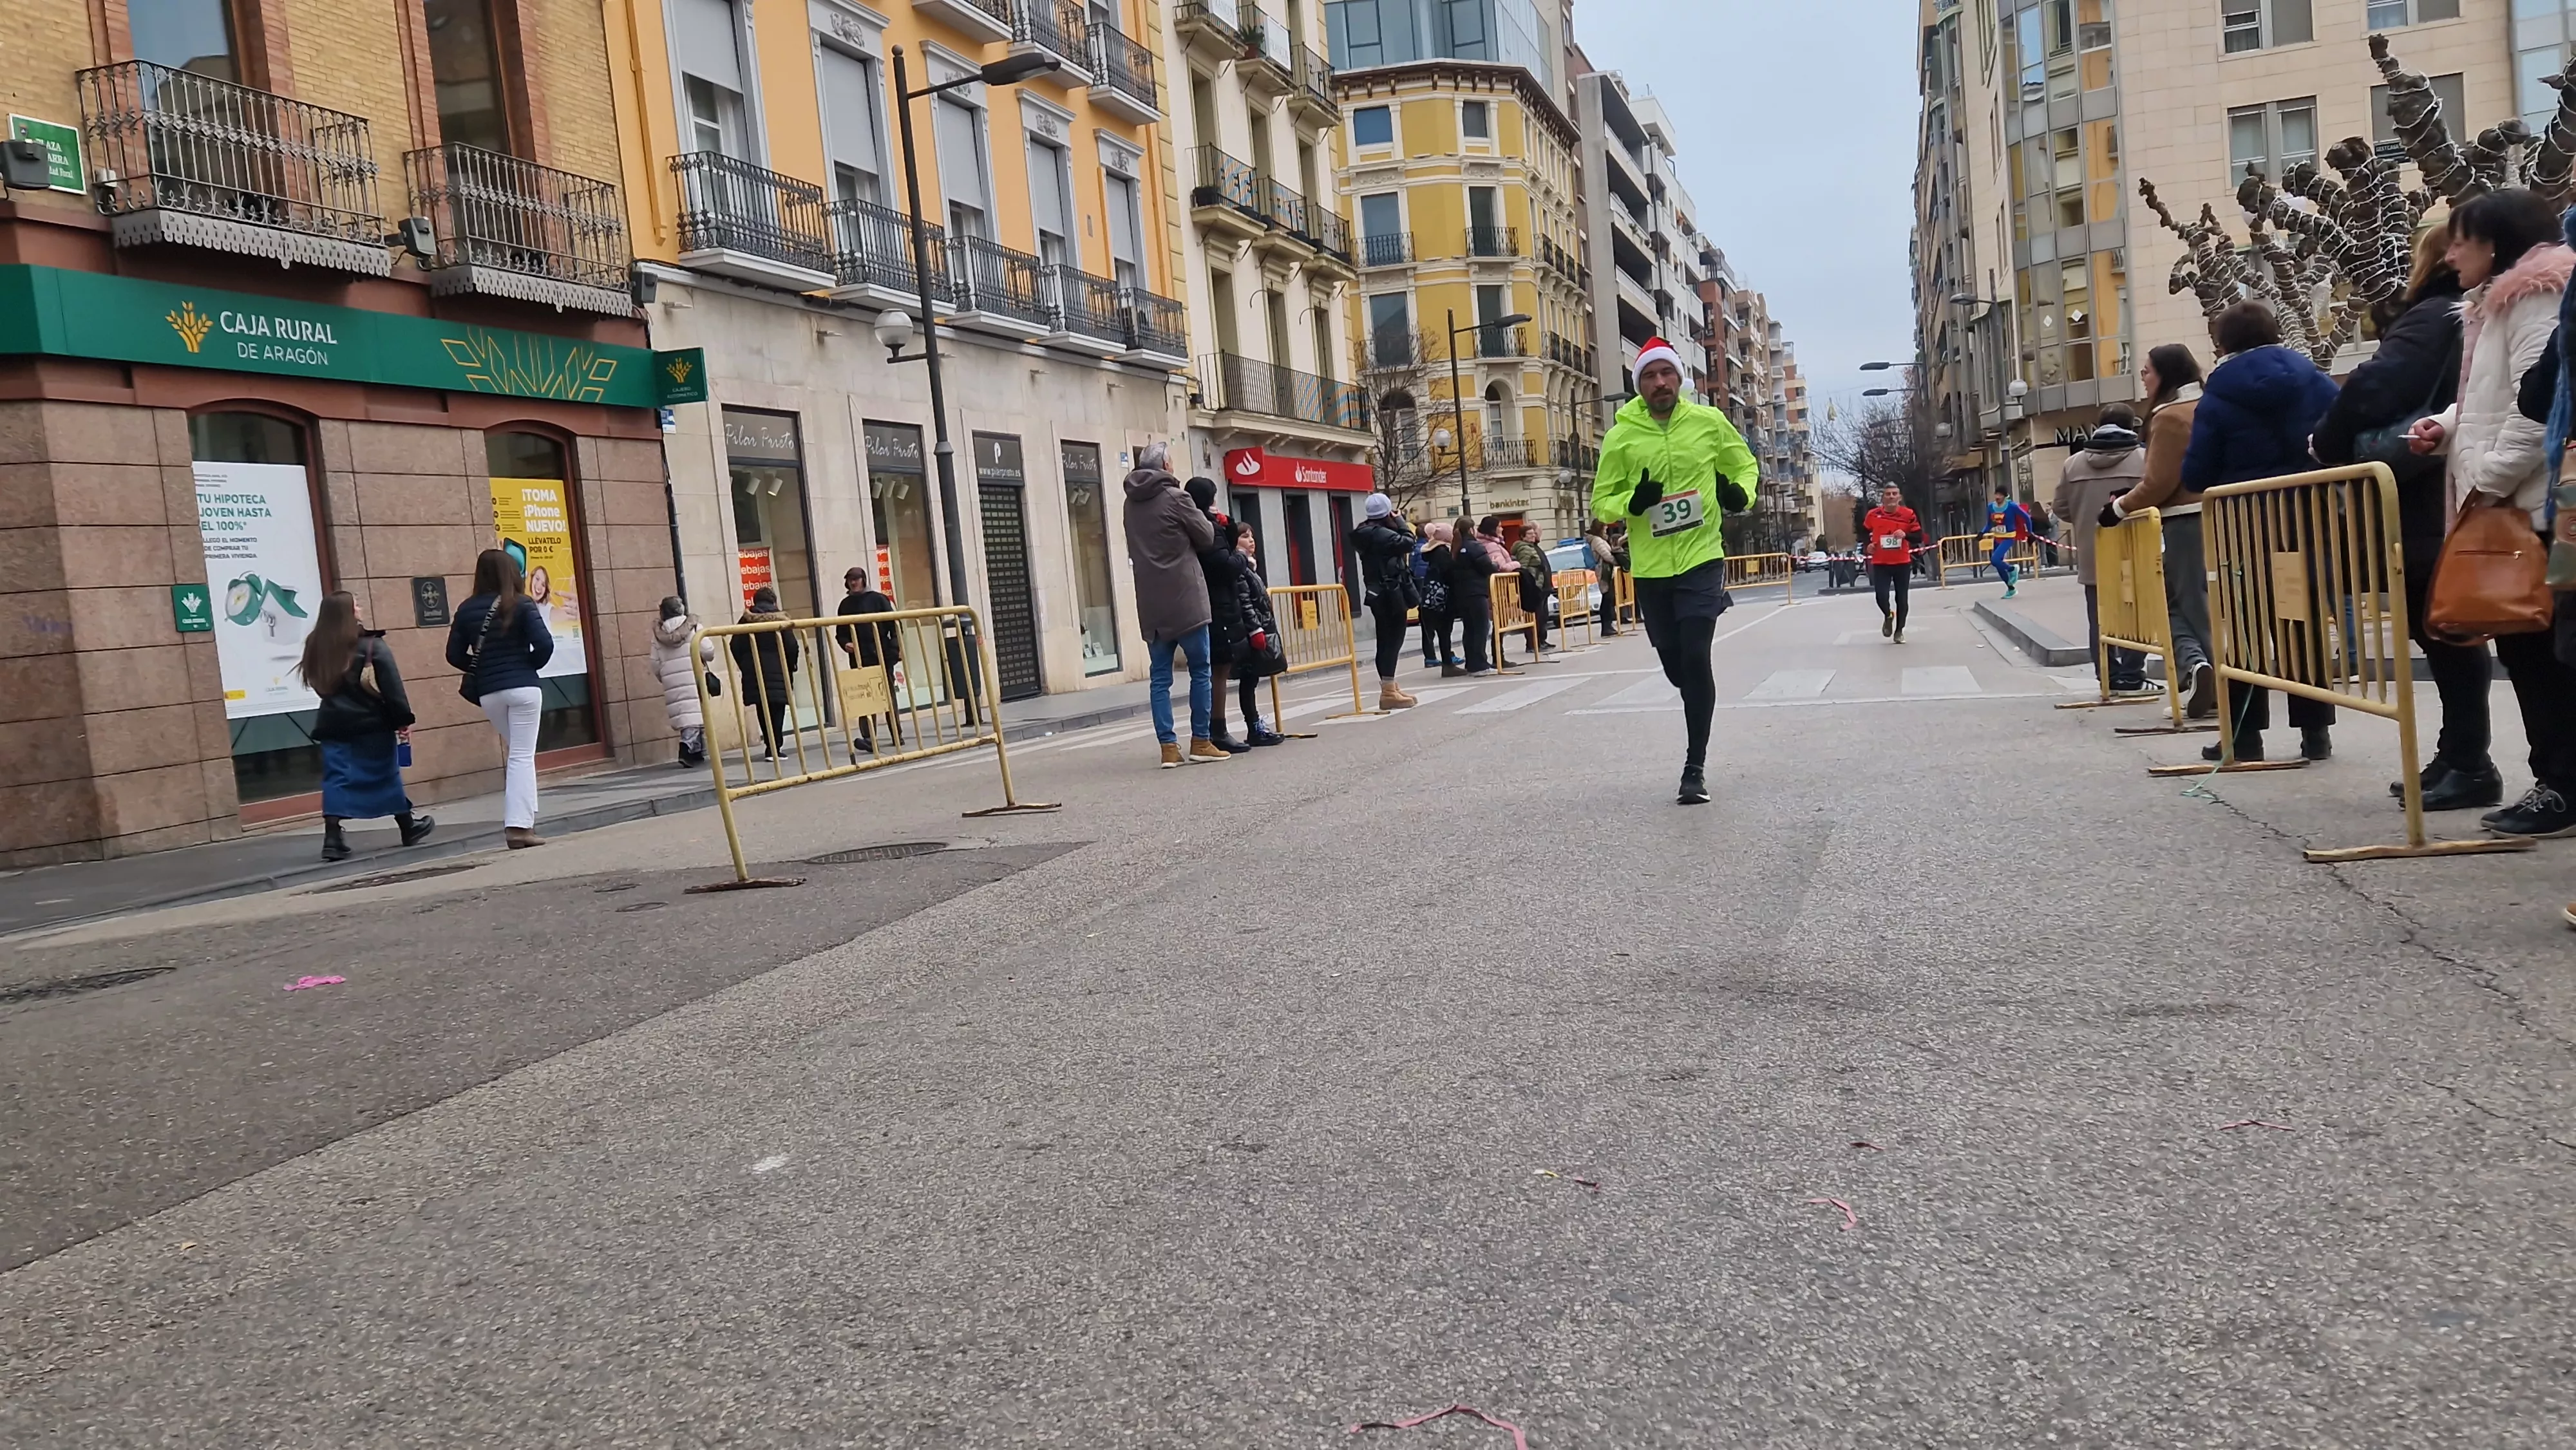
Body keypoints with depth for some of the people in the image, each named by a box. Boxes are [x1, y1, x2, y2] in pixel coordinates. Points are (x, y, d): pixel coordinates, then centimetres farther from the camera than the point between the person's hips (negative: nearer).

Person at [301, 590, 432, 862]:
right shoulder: (370, 646, -10)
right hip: (371, 722, -3)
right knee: (386, 775, 9)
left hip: (333, 724, 3)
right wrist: (403, 718, -9)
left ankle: (332, 839, -10)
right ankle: (408, 828, 24)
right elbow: (391, 685, -12)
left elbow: (317, 684, 13)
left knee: (336, 779, 1)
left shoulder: (316, 647, 5)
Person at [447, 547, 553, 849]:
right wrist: (530, 665, 5)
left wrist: (483, 669, 17)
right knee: (523, 755, -3)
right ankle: (519, 825, -10)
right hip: (522, 687, -4)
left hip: (489, 693, 4)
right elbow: (544, 644, -13)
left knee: (514, 753, 18)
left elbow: (454, 656, 4)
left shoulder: (466, 610, 6)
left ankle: (523, 819, 20)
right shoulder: (522, 605, -5)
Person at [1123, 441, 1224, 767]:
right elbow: (1207, 536, -1)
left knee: (1160, 676, 5)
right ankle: (1201, 742, 5)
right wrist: (1201, 518, 17)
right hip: (1185, 598, -6)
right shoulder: (1175, 498, -8)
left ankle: (1169, 747, 2)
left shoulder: (1132, 503, 11)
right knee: (1200, 671, 4)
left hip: (1151, 604, 6)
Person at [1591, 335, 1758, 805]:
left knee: (1696, 659, -12)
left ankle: (1695, 767, -3)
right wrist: (1633, 502, -21)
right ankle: (1700, 704, 47)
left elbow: (1745, 464, 14)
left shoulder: (1709, 422, -3)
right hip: (1650, 568, 2)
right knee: (1673, 663, 12)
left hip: (1701, 559, -1)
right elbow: (1601, 503, 0)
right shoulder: (1621, 436, -5)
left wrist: (1741, 494, -8)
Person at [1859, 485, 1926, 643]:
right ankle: (1888, 616, 22)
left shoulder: (1908, 514, -6)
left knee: (1902, 599, 5)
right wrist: (1868, 545, -5)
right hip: (1880, 563, 0)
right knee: (1881, 596, -13)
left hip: (1902, 563, 0)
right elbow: (1864, 533, 14)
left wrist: (1905, 535, -22)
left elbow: (1919, 538, -3)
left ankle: (1899, 631, 22)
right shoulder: (1872, 515, -4)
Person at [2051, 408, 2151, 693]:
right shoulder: (2143, 459, -7)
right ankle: (2131, 676, 3)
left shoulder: (2074, 464, 2)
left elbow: (2060, 508, 5)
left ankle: (2109, 678, 8)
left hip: (2092, 557, 3)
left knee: (2100, 619, 8)